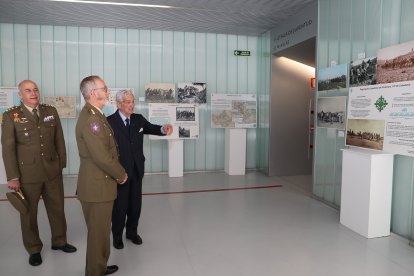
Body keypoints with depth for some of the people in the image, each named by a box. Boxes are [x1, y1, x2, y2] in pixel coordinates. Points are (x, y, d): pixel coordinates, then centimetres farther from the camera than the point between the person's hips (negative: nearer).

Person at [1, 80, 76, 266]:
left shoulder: (51, 111, 5)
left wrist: (62, 164, 6)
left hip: (53, 170, 3)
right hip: (27, 173, -2)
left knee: (57, 208, 14)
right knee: (29, 213, 11)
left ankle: (59, 241, 35)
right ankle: (34, 249, 30)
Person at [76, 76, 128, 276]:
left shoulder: (95, 115, 11)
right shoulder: (91, 118, -22)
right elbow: (102, 157, -25)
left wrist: (118, 173, 10)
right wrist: (121, 175, -11)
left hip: (99, 183, 10)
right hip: (96, 186, -10)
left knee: (101, 230, 23)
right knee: (98, 233, 6)